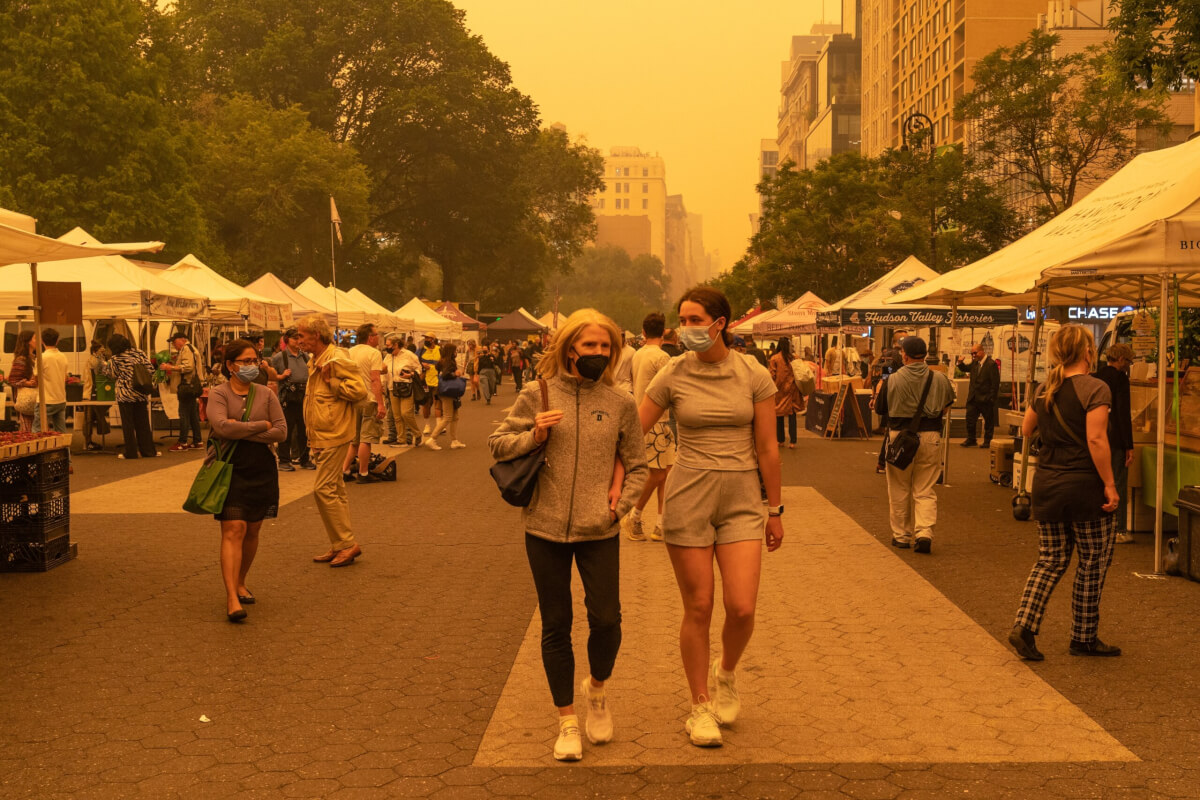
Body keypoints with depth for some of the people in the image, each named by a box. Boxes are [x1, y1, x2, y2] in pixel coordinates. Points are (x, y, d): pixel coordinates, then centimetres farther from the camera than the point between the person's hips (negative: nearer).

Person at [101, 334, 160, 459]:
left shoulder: (114, 359, -7)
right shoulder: (139, 353, 1)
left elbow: (112, 375, 8)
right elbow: (150, 369, -1)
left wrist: (104, 365, 25)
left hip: (125, 396, -3)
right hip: (141, 395, 4)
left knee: (128, 425, 4)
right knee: (143, 423, 11)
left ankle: (131, 453, 5)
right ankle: (148, 450, 14)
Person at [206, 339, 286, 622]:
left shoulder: (266, 395, 7)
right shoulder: (219, 394, -2)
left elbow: (281, 431, -4)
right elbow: (221, 426, -20)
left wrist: (242, 433, -13)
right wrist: (261, 425, -11)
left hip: (262, 470, 4)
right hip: (231, 470, -4)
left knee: (252, 530, 11)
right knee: (233, 530, -12)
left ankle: (240, 583, 30)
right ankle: (232, 598, -17)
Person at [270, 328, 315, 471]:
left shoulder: (305, 356, 12)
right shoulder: (279, 357, -1)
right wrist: (281, 376, -15)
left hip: (304, 396, 5)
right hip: (288, 397, -5)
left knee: (304, 429, 9)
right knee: (286, 429, -1)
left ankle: (304, 459, 19)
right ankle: (284, 461, 7)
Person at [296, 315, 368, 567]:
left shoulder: (338, 359, -15)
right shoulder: (316, 362, 16)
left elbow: (359, 391, -22)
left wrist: (331, 381, -20)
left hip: (334, 436, -10)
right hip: (322, 437, 10)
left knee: (324, 489, -11)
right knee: (335, 490, 12)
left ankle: (347, 544, -5)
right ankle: (340, 546, 18)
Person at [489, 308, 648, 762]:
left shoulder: (621, 404, 2)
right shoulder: (536, 396, -1)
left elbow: (636, 466, 10)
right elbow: (498, 445, 5)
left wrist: (621, 504, -4)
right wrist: (533, 435, -13)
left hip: (599, 532, 0)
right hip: (545, 529, 0)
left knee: (606, 619, -4)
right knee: (555, 626, 7)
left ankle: (597, 689, 29)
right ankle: (567, 721, 22)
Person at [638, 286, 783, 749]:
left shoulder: (753, 376, -3)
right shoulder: (672, 376, -3)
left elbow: (767, 448, 2)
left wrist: (774, 510, 6)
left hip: (742, 500, 0)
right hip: (688, 497, 0)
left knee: (742, 608, -8)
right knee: (698, 609, 3)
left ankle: (726, 673, 25)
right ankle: (700, 707, 20)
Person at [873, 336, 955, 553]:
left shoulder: (892, 380, -11)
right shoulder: (940, 379, -4)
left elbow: (879, 409, 0)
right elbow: (948, 403, 13)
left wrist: (879, 390, 18)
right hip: (930, 437, 1)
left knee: (899, 490, 12)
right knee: (925, 490, 7)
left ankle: (901, 536, 19)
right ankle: (924, 532, -9)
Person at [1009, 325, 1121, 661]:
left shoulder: (1044, 389, 6)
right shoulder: (1095, 388, -13)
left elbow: (1026, 429, 19)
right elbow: (1096, 439, -21)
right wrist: (1110, 485, -17)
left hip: (1046, 484, 6)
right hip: (1085, 485, -6)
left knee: (1050, 561, 13)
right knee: (1092, 565, 9)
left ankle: (1023, 626, -1)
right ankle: (1084, 638, 18)